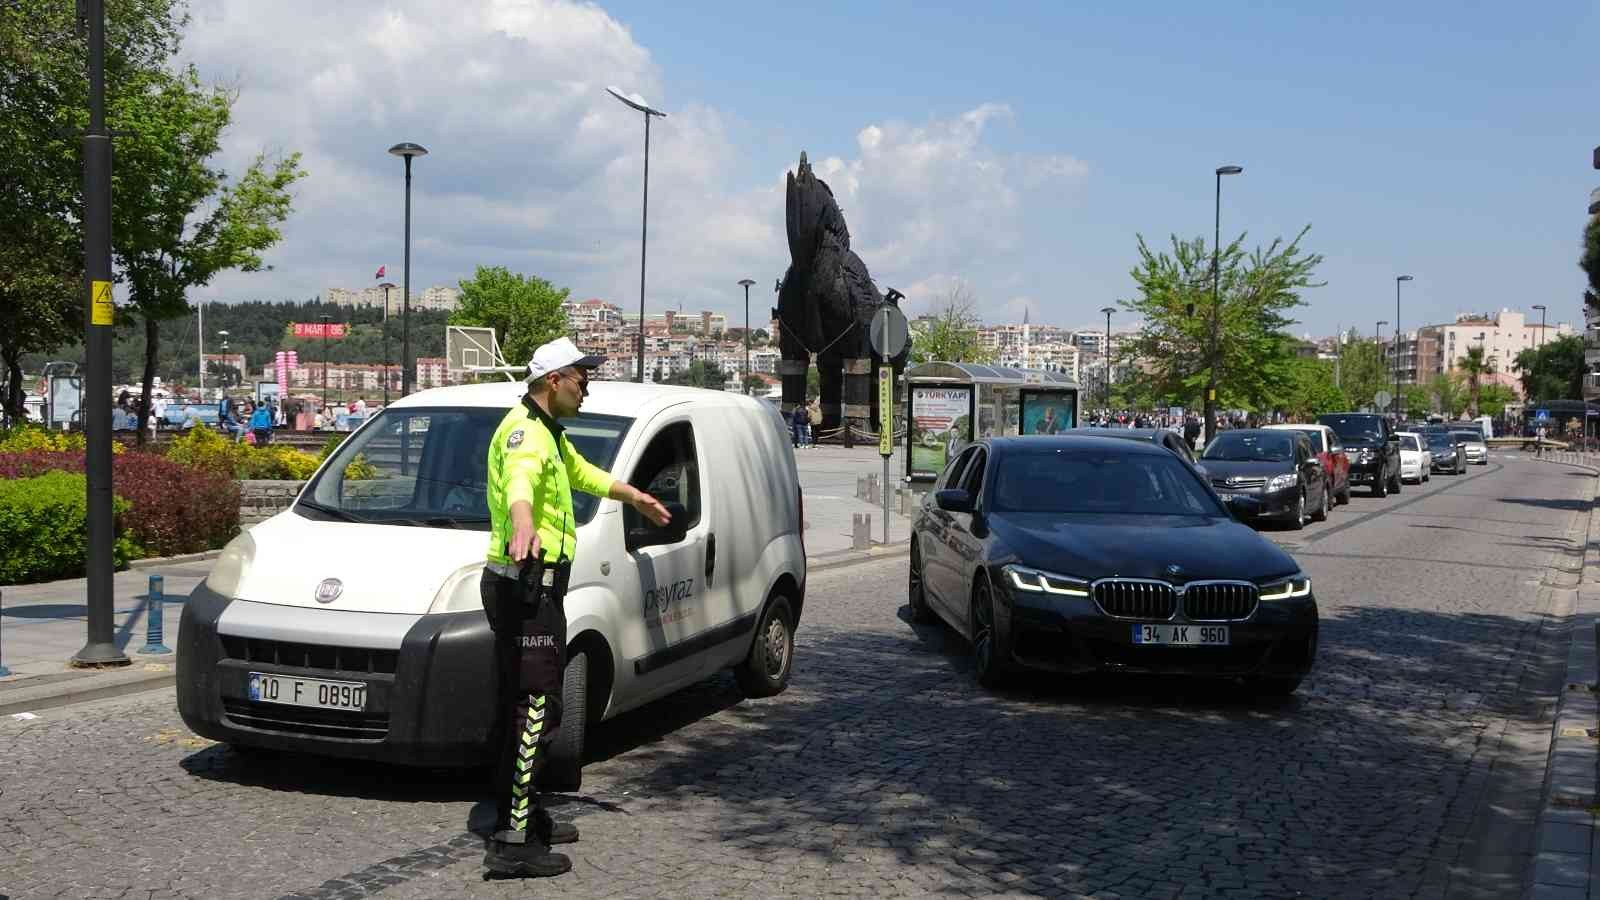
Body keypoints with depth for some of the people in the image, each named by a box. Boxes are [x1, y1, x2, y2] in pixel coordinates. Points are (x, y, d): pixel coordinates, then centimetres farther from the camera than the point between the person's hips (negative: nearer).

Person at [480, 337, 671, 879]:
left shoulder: (548, 433, 20)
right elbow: (519, 483, -38)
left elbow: (582, 472, 41)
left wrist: (633, 497, 54)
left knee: (529, 707, 18)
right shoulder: (524, 432, -15)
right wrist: (524, 527, -59)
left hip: (534, 586, 11)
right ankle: (512, 843, -10)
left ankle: (526, 815, 29)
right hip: (525, 586, -11)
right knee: (534, 711, -11)